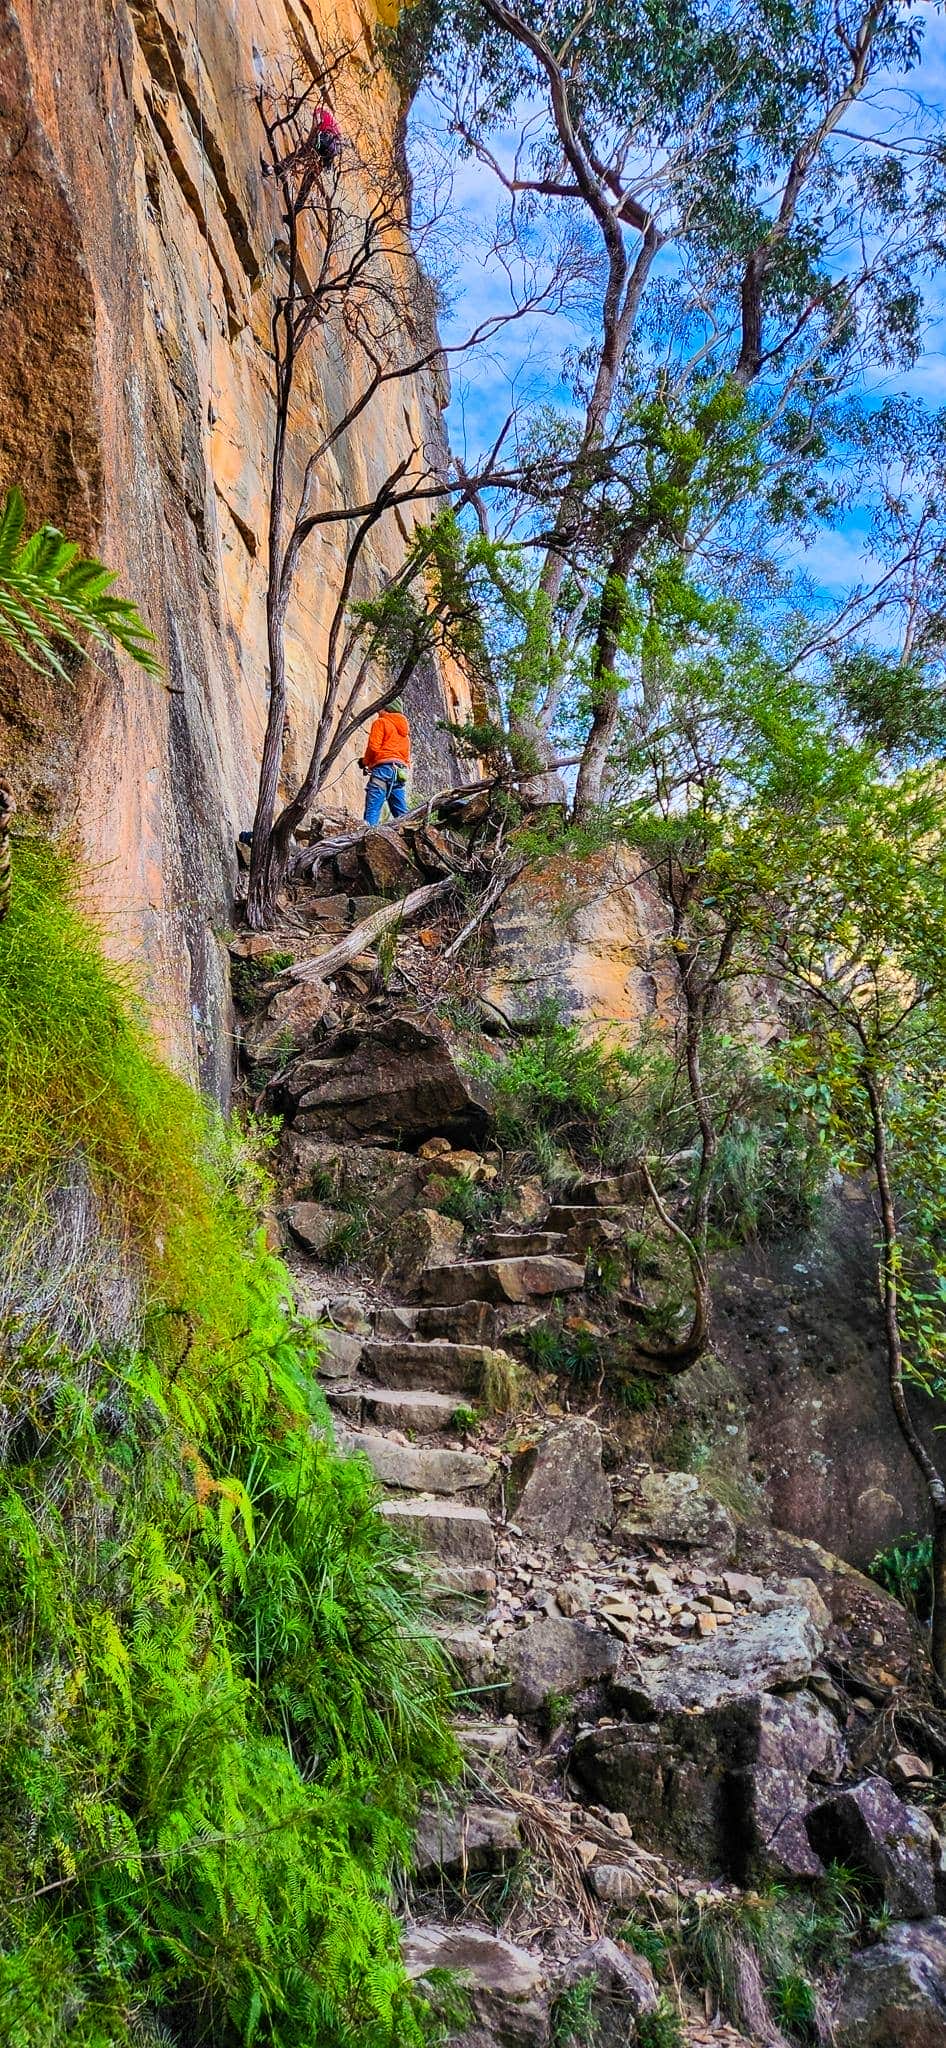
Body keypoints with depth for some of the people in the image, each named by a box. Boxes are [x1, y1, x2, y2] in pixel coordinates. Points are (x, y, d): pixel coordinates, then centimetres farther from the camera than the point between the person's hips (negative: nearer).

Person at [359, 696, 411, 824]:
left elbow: (373, 747, -7)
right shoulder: (404, 728, 28)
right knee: (401, 815, 3)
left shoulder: (381, 722, 4)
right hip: (401, 773, 7)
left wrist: (365, 762, 7)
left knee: (372, 810, -15)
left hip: (383, 767, -7)